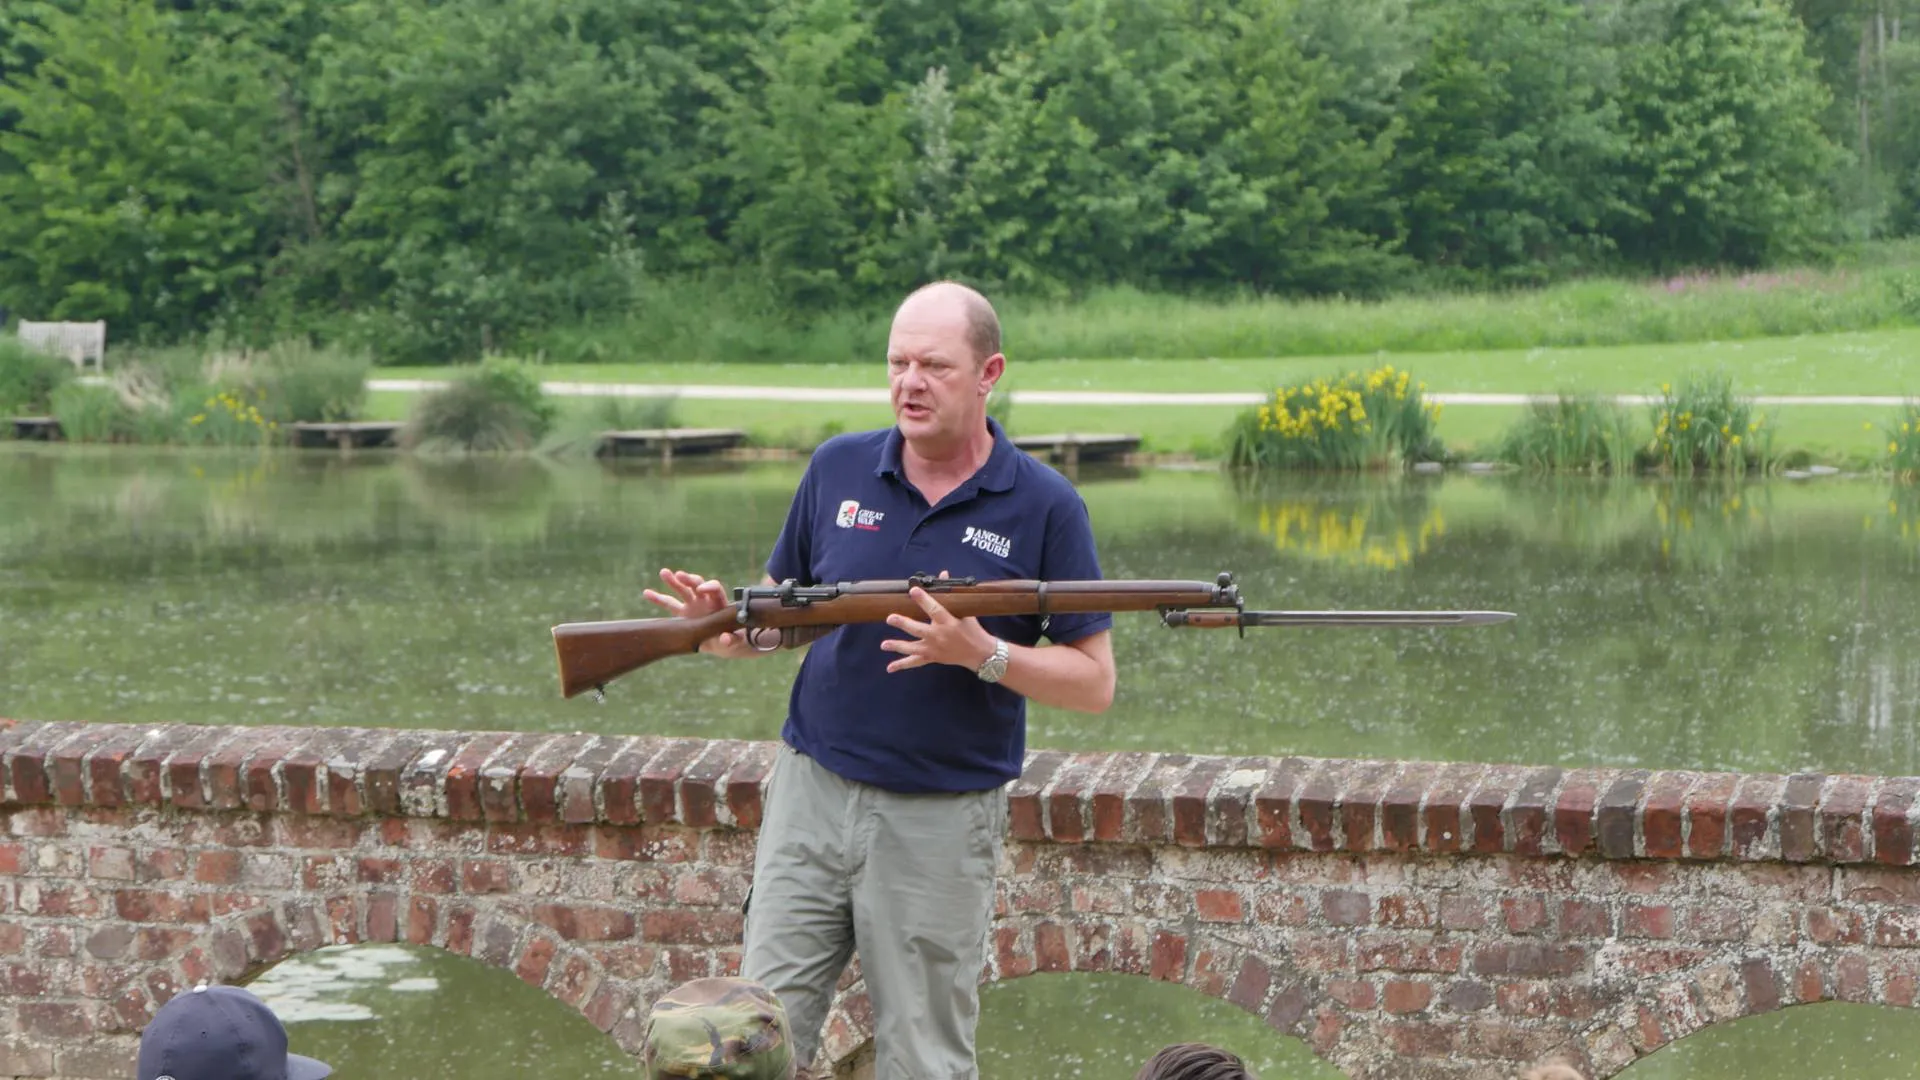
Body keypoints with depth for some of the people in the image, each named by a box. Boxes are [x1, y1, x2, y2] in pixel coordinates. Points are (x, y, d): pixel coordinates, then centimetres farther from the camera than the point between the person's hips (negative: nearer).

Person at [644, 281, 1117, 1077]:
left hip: (940, 823, -3)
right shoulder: (839, 469, 5)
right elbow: (787, 615, 13)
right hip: (813, 794, 3)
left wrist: (980, 653, -20)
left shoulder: (1043, 505, -5)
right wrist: (727, 628, -10)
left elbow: (1094, 684, -4)